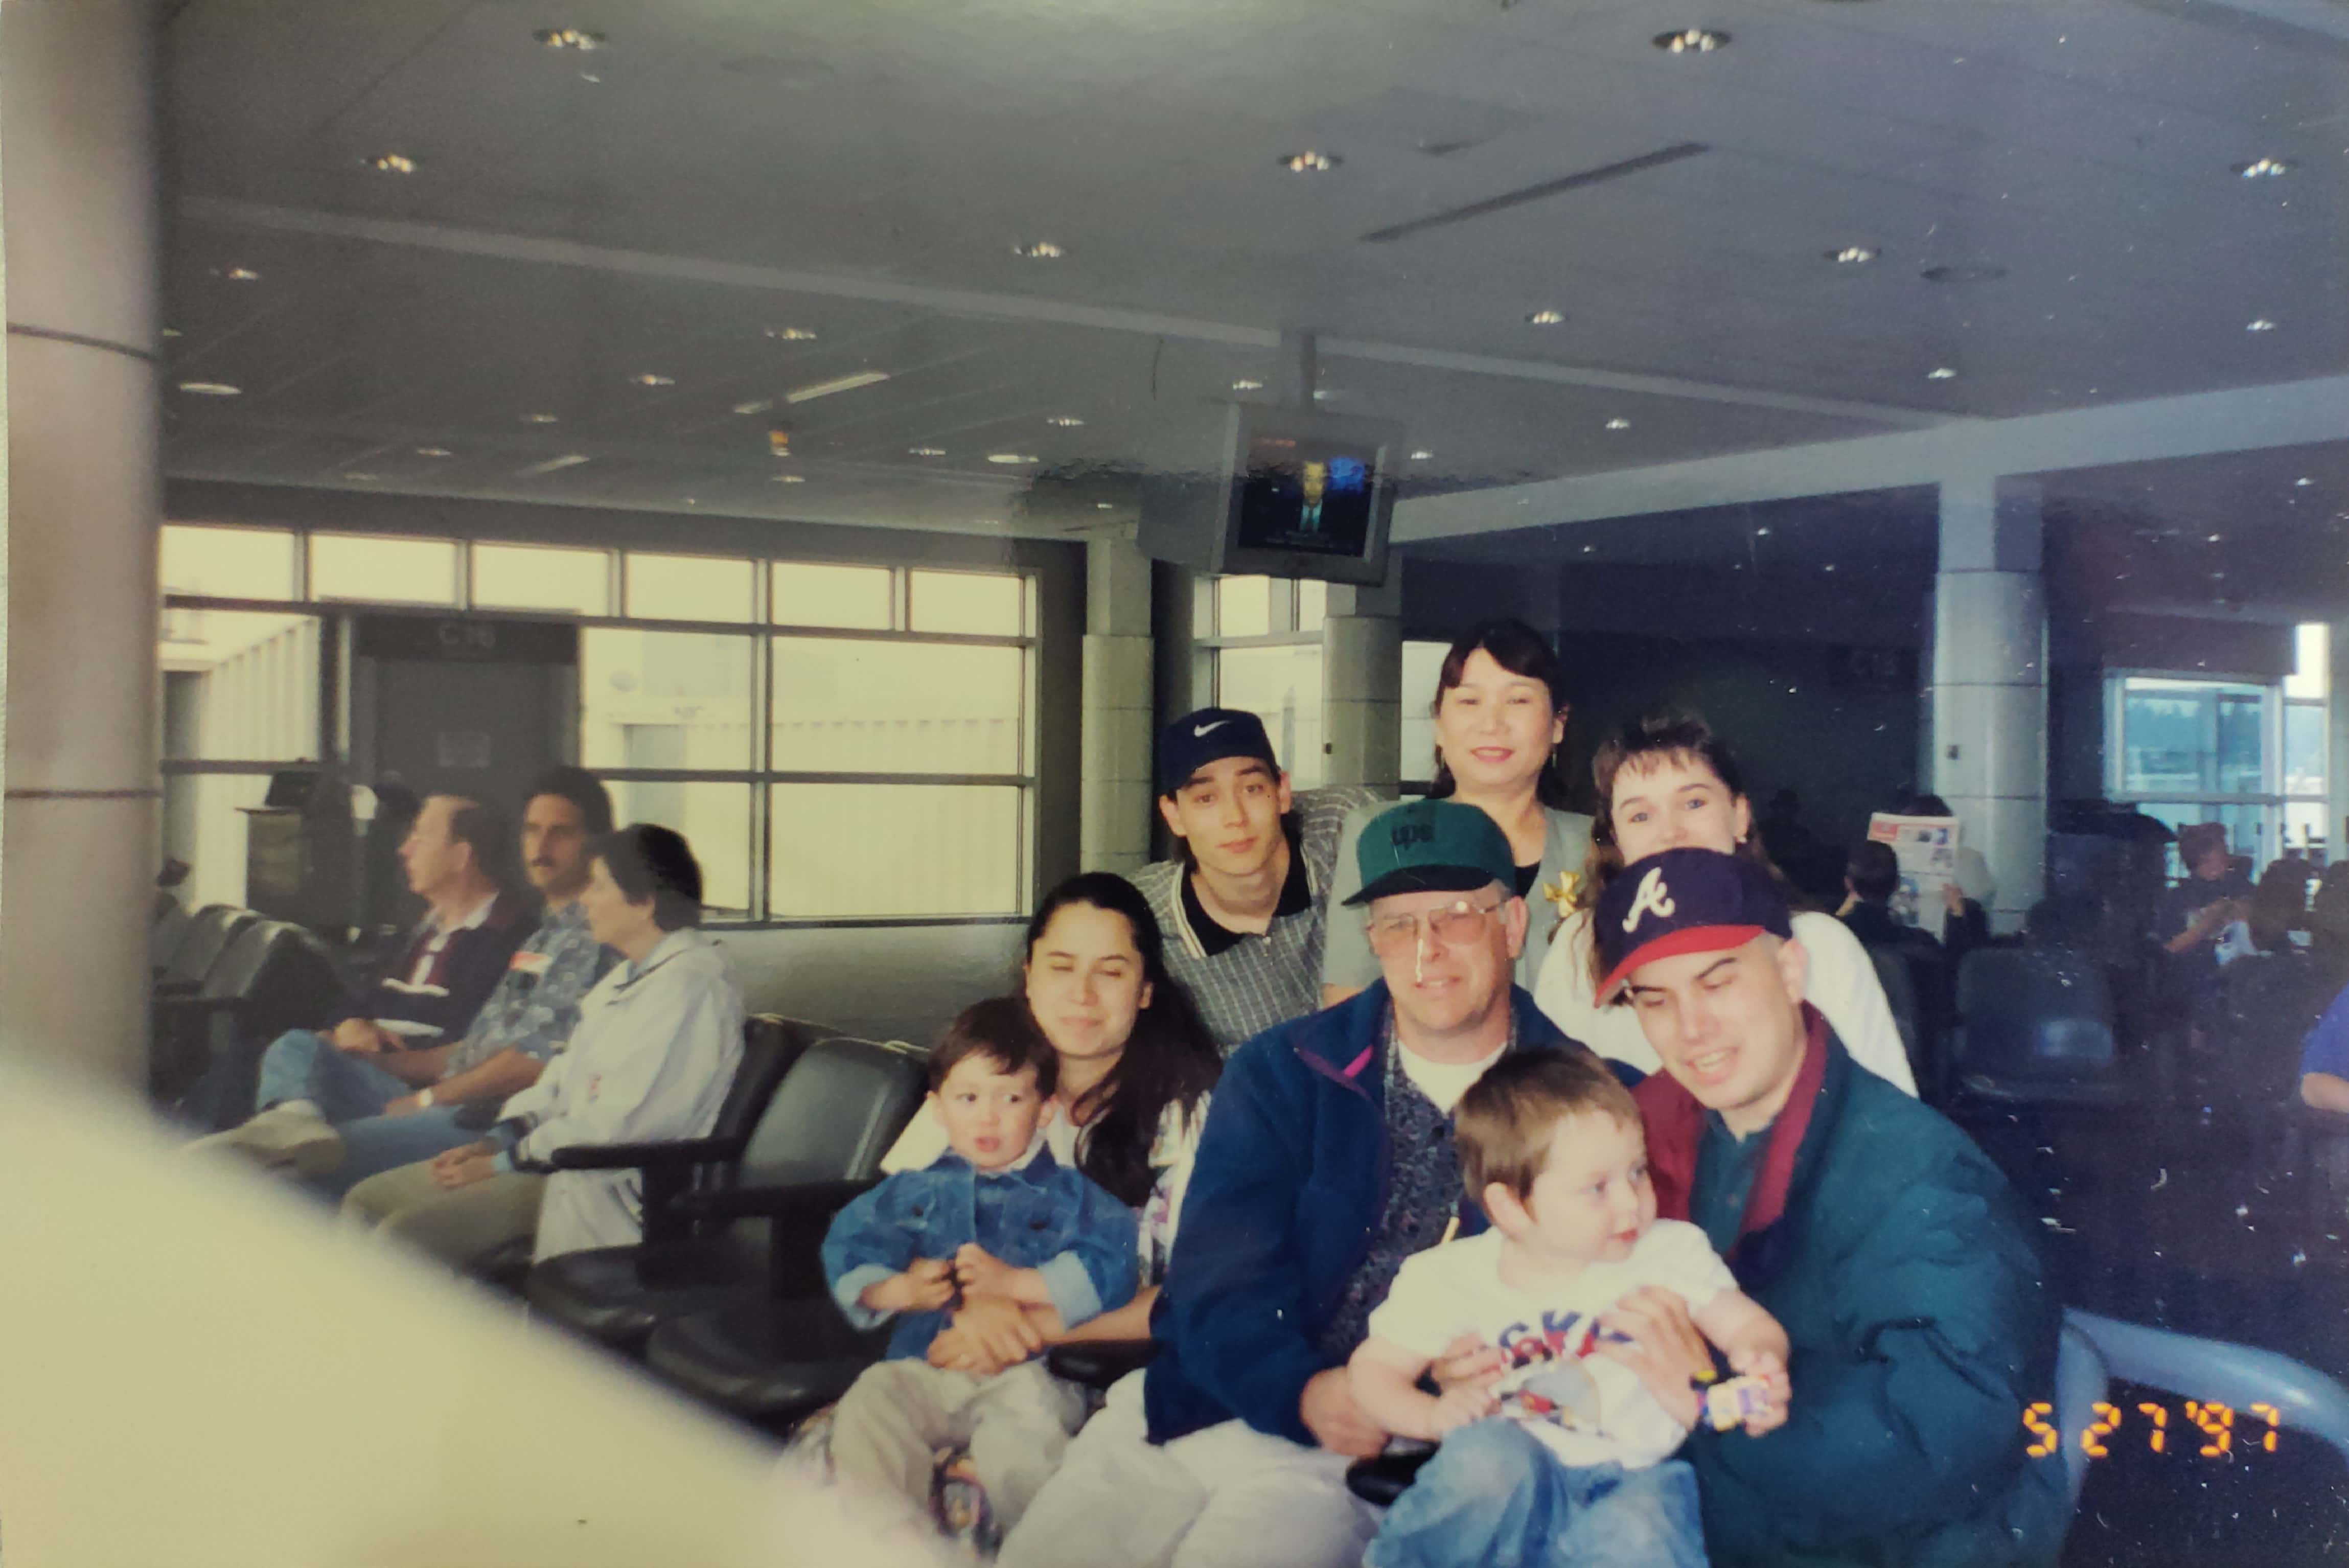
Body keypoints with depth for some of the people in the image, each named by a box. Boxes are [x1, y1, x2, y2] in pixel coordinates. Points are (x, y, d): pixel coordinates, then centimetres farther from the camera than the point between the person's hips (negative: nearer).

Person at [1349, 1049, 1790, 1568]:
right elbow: (1374, 1367, 3)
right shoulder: (1454, 1279, -2)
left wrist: (1759, 1361, -21)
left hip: (1632, 1481, 0)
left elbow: (1748, 1324, 3)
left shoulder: (1672, 1253, 2)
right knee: (1485, 1451, -33)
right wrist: (1434, 1416, -16)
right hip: (1511, 1490, 1)